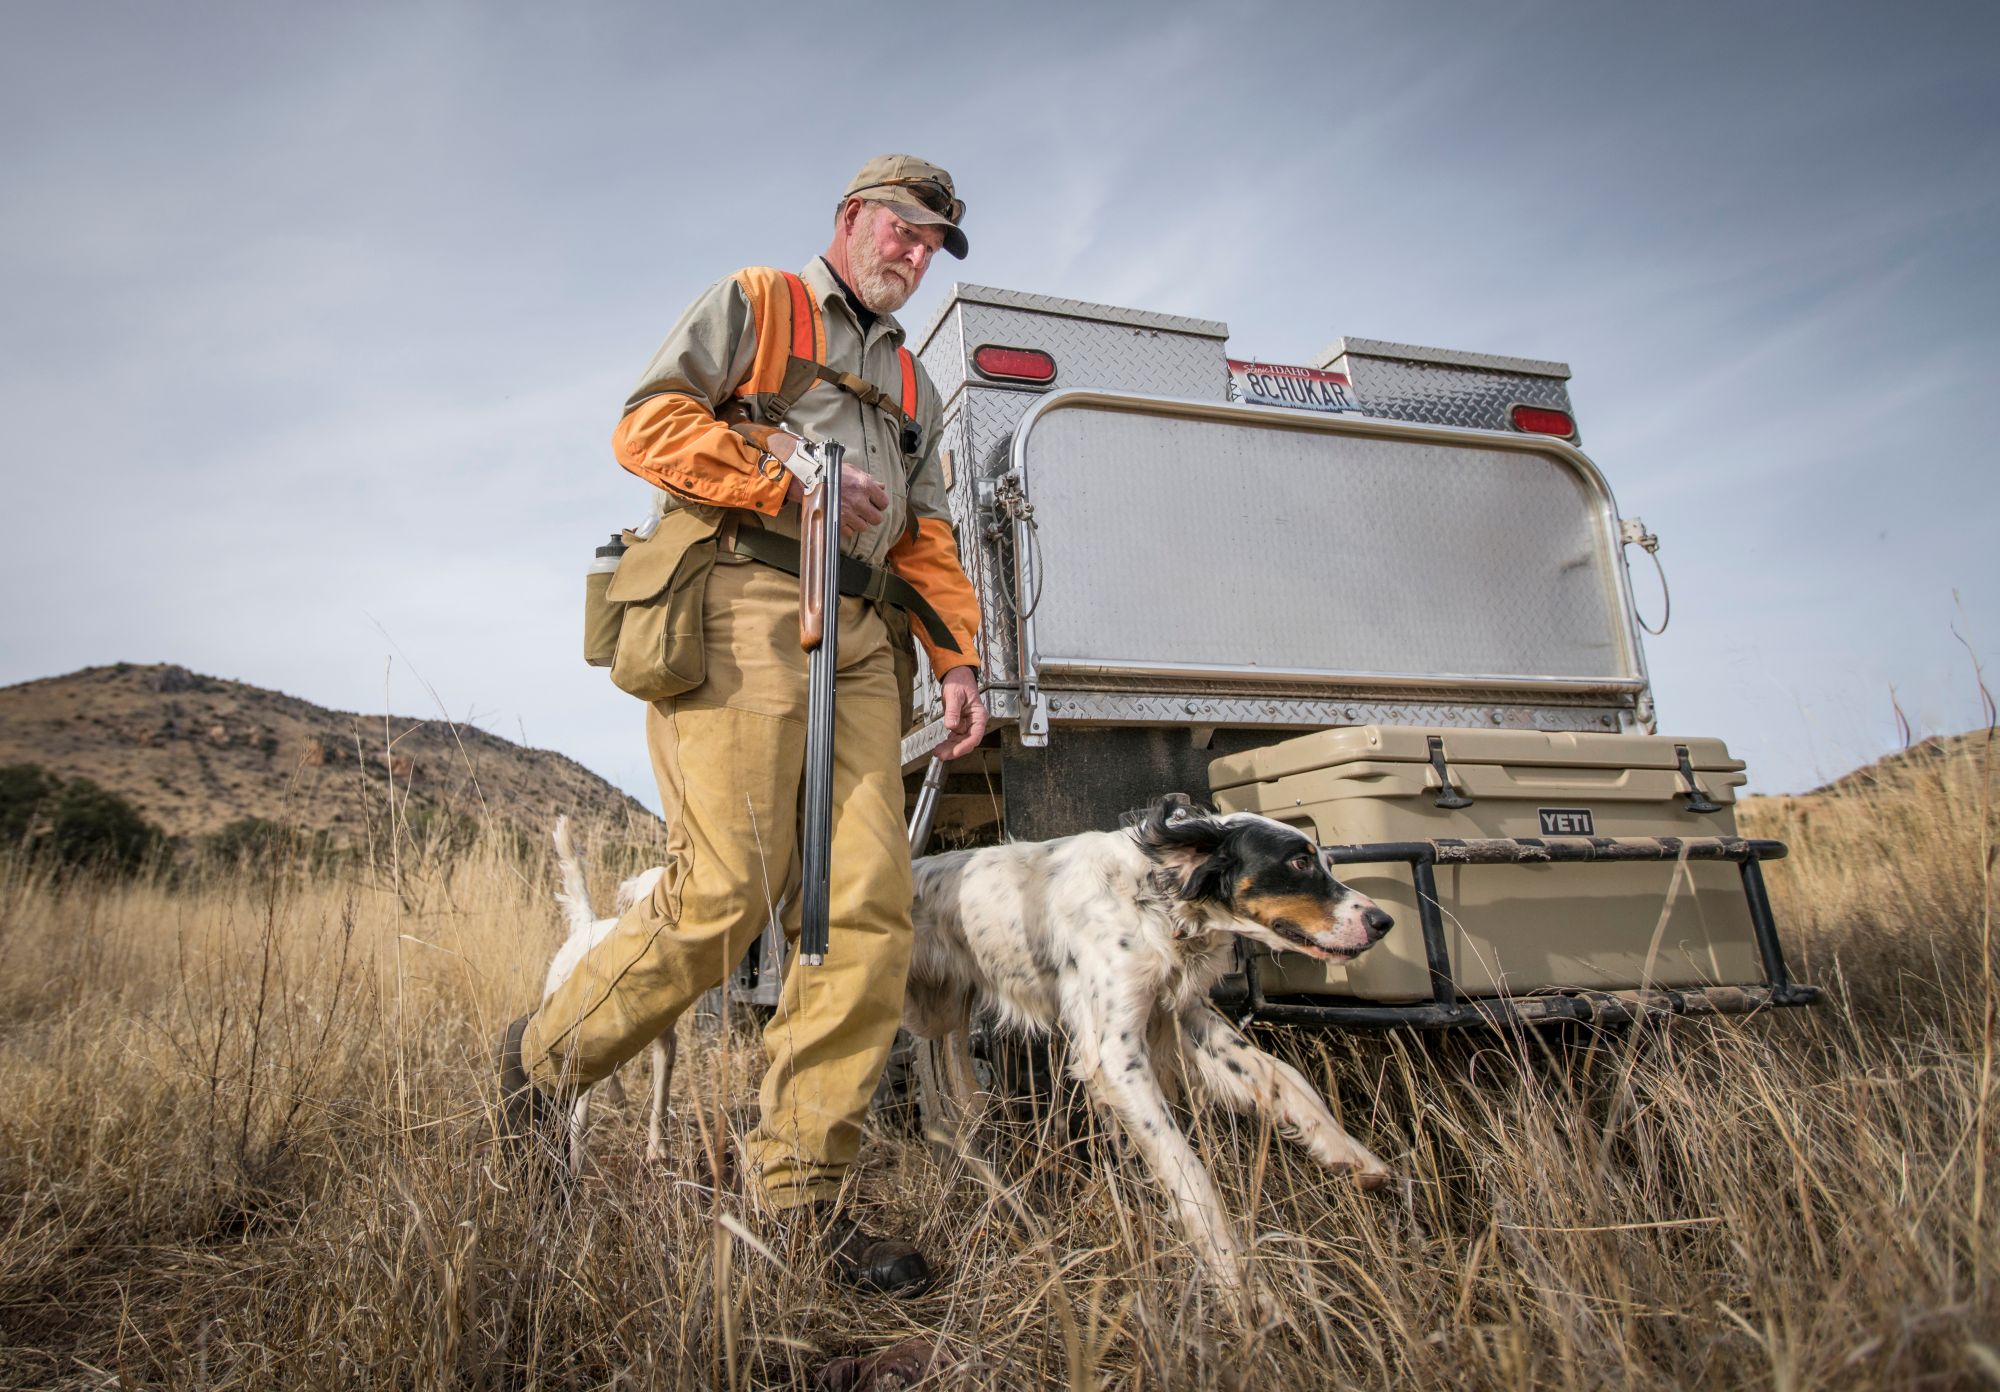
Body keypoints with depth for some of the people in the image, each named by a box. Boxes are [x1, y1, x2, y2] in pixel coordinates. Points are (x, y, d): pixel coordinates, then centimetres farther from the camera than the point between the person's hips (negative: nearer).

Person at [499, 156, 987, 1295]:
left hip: (860, 635, 6)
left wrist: (960, 658, 9)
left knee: (870, 909, -7)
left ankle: (803, 1189, 1)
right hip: (745, 606, -6)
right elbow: (649, 425, 0)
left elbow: (929, 540, 24)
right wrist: (796, 482, -9)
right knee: (727, 892, -15)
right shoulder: (750, 305, 14)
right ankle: (546, 1058, 13)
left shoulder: (913, 384, 31)